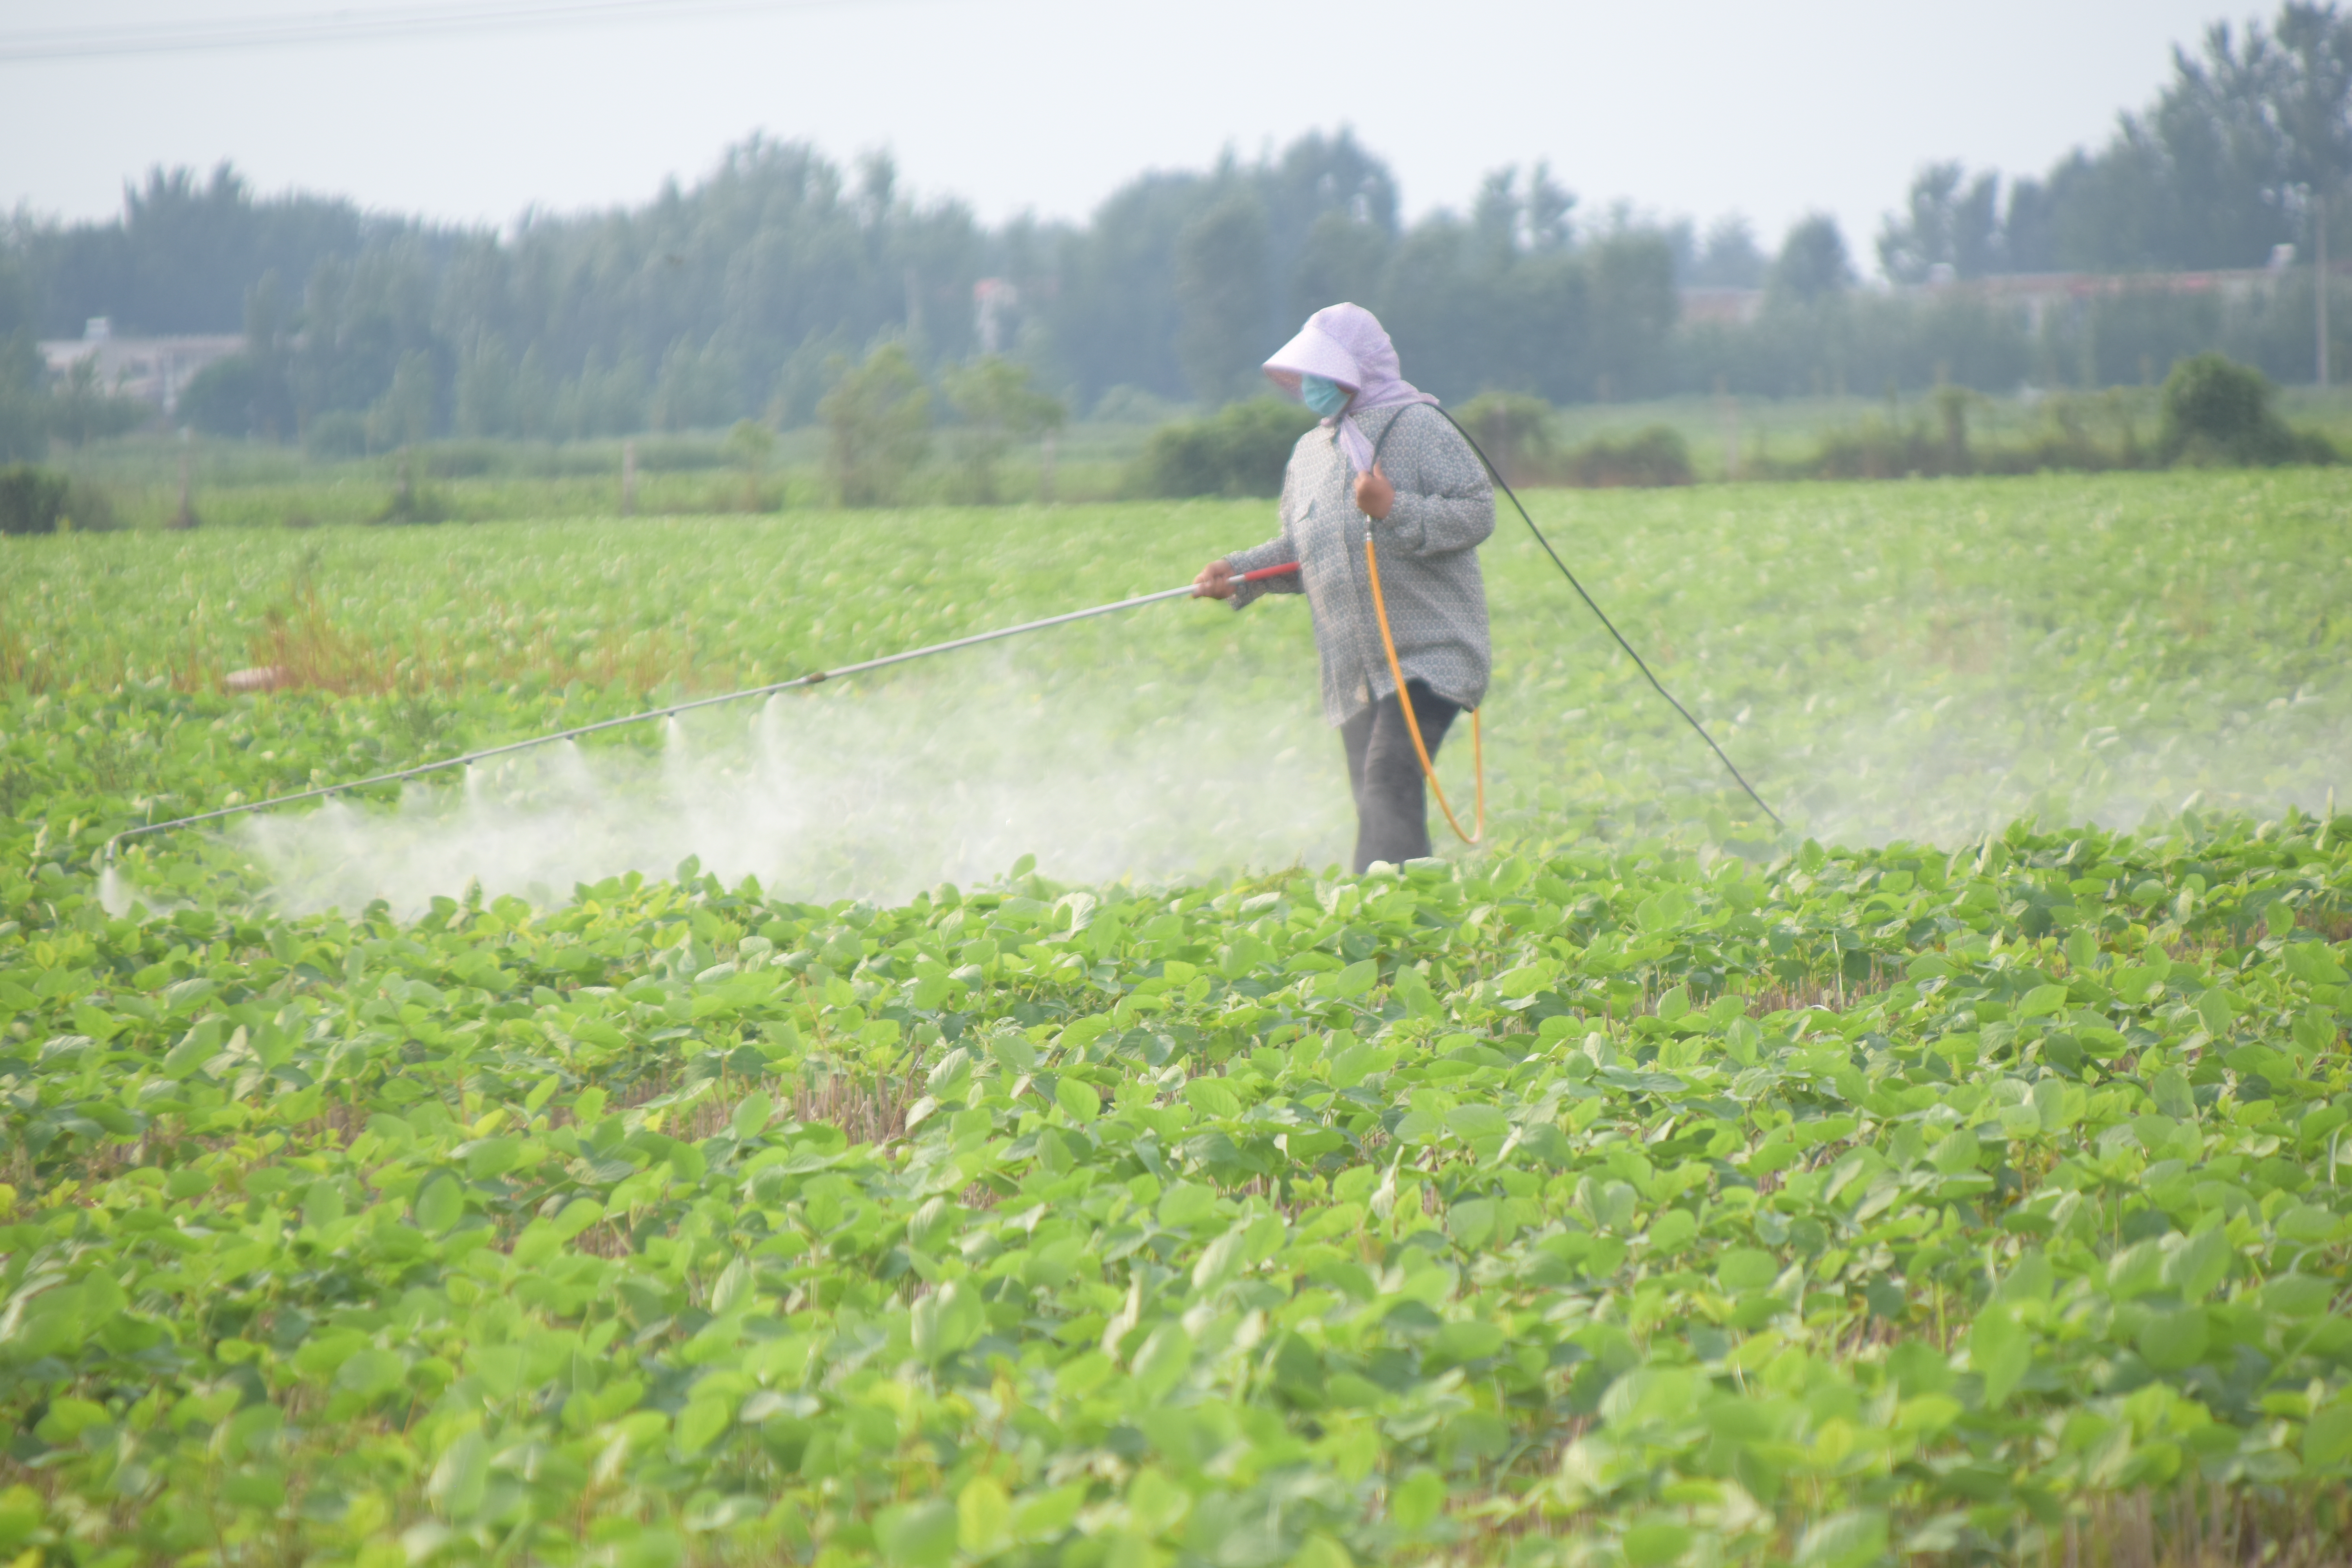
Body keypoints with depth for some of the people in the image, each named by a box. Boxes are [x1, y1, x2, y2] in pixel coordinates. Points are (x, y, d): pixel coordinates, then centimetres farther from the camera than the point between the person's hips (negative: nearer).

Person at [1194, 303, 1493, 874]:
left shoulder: (1419, 429, -5)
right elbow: (1301, 550, 24)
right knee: (1374, 804, 7)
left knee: (1390, 778, -21)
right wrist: (1239, 573, 9)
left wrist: (1396, 512, -21)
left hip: (1428, 654, -8)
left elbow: (1477, 513, -12)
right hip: (1353, 671, 8)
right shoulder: (1310, 452, 17)